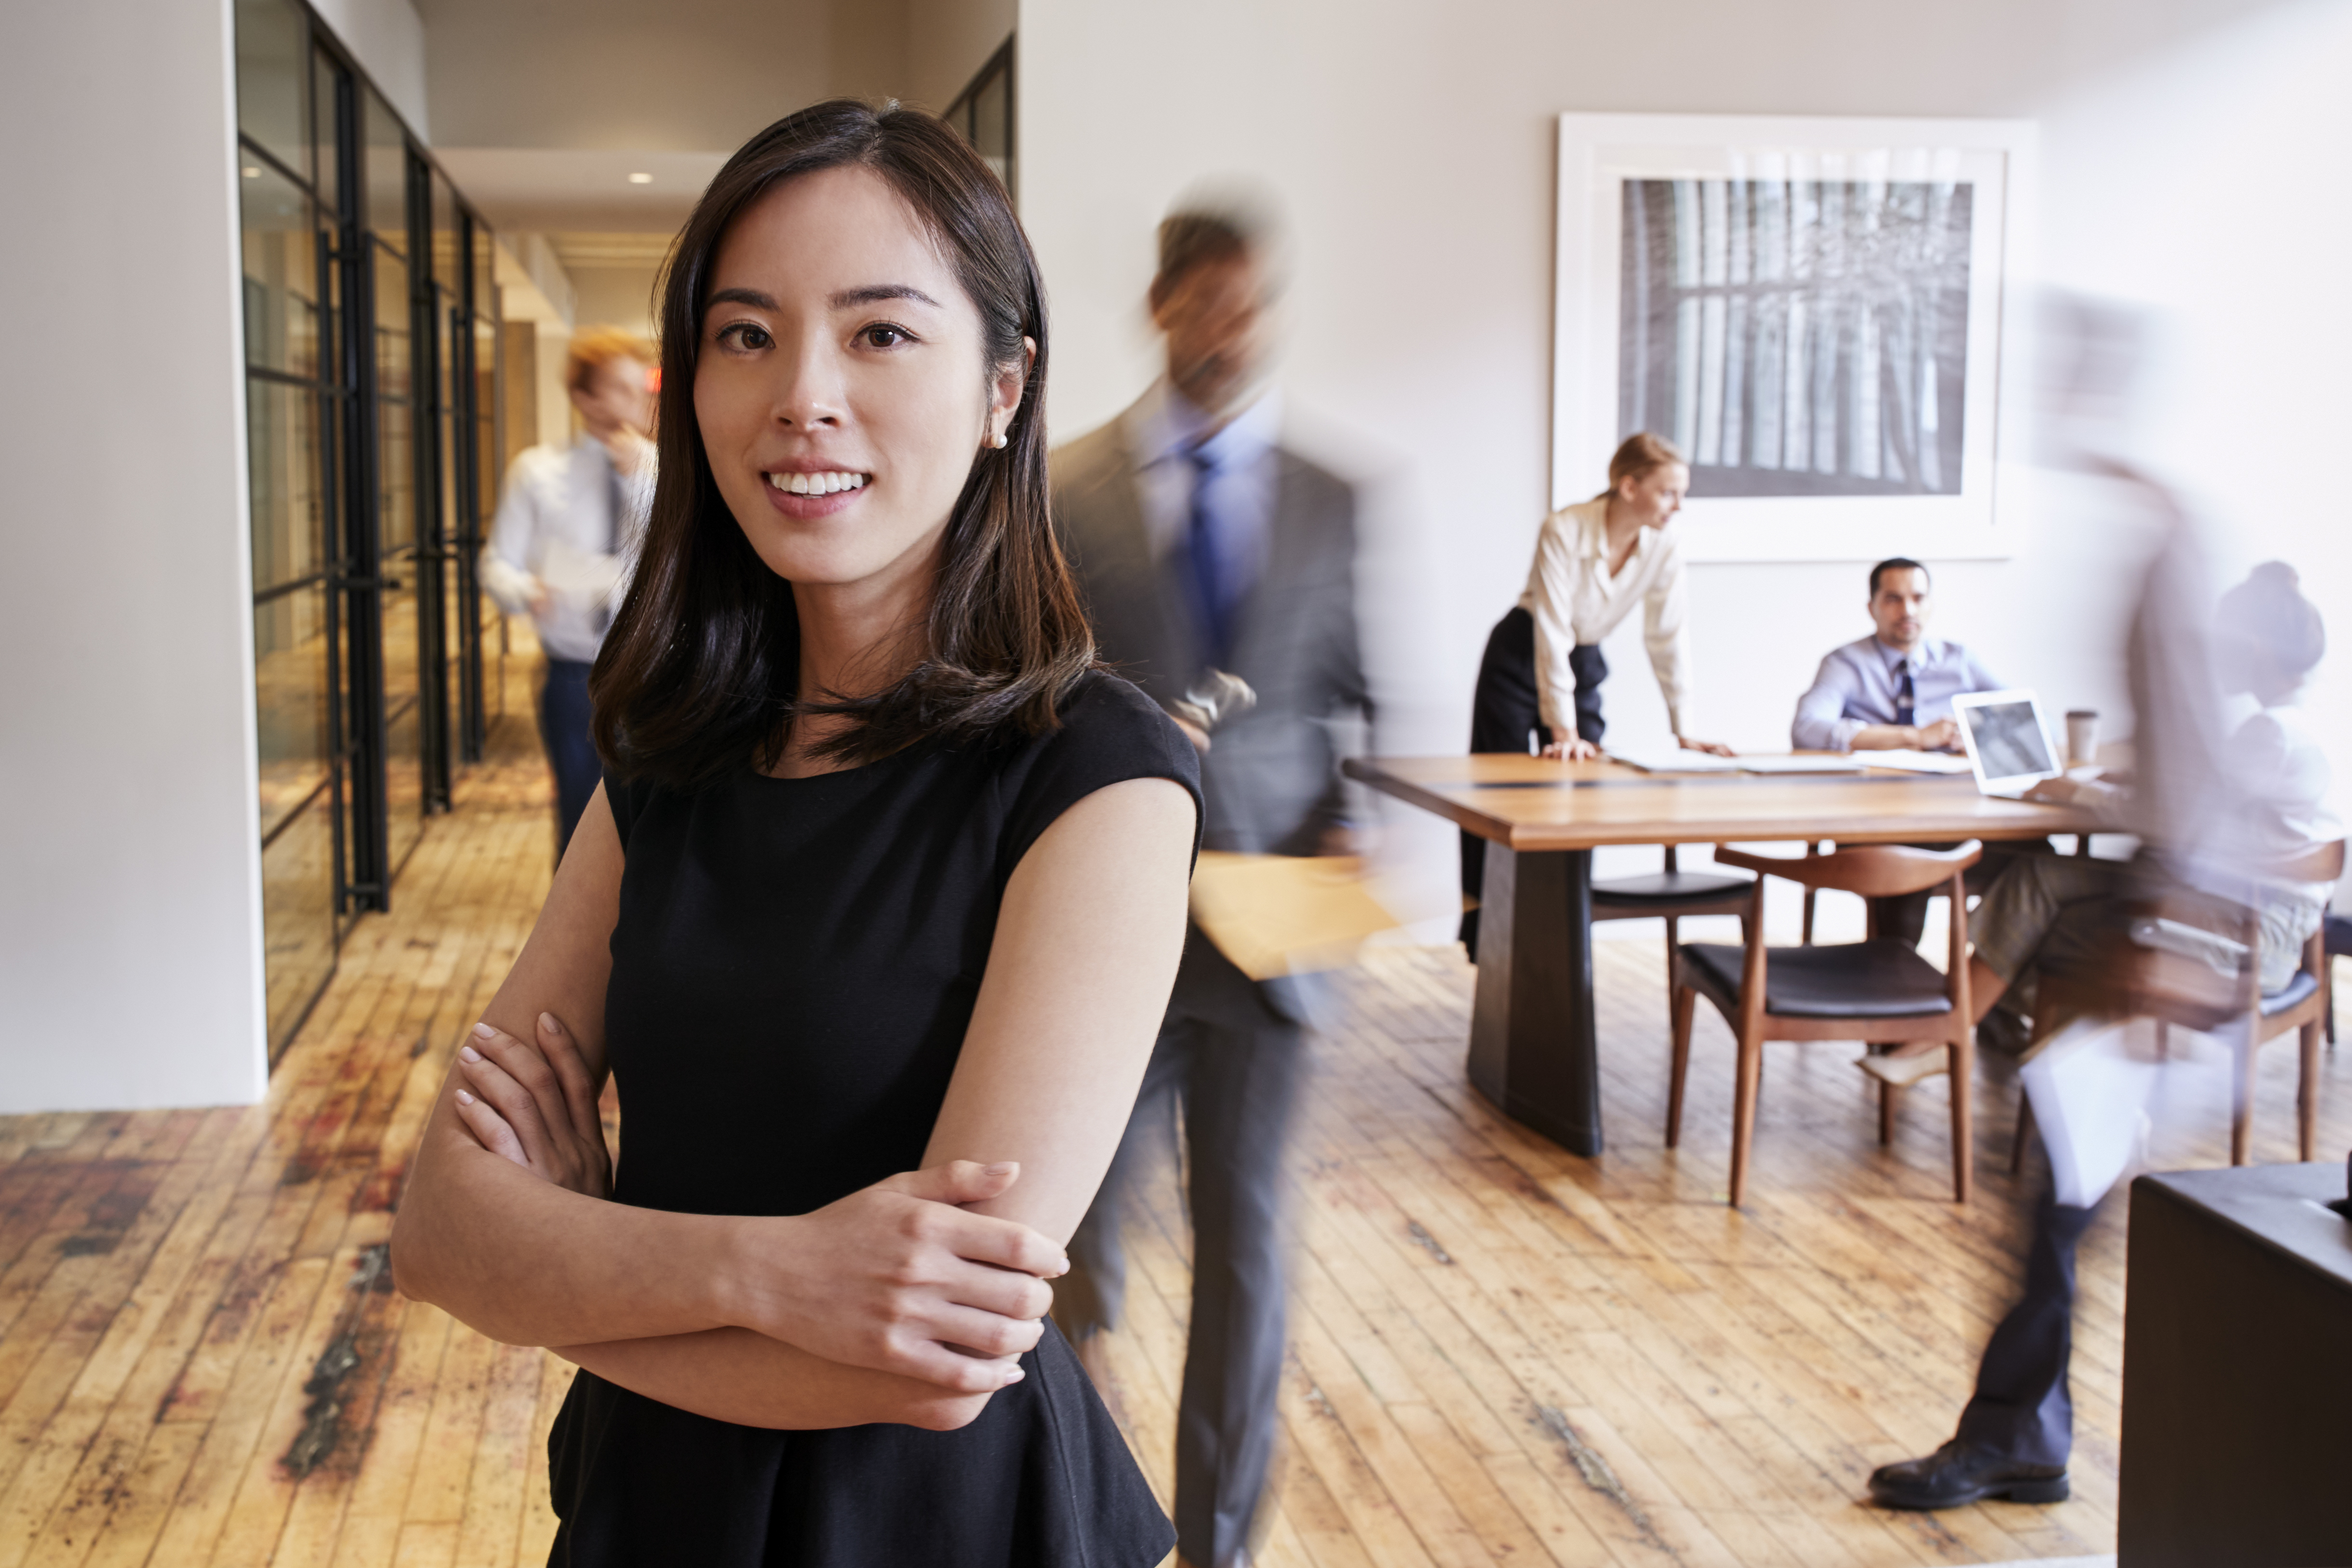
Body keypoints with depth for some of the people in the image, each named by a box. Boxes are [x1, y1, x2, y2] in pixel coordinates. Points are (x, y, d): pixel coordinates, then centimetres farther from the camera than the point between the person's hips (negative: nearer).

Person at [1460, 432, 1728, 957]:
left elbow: (1669, 638, -10)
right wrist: (1564, 730, -34)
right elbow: (1552, 633, -31)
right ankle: (1483, 931, 16)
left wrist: (1684, 732, -11)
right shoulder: (1565, 531, -29)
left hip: (1584, 663, 4)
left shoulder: (1665, 546, -15)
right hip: (1520, 659, -4)